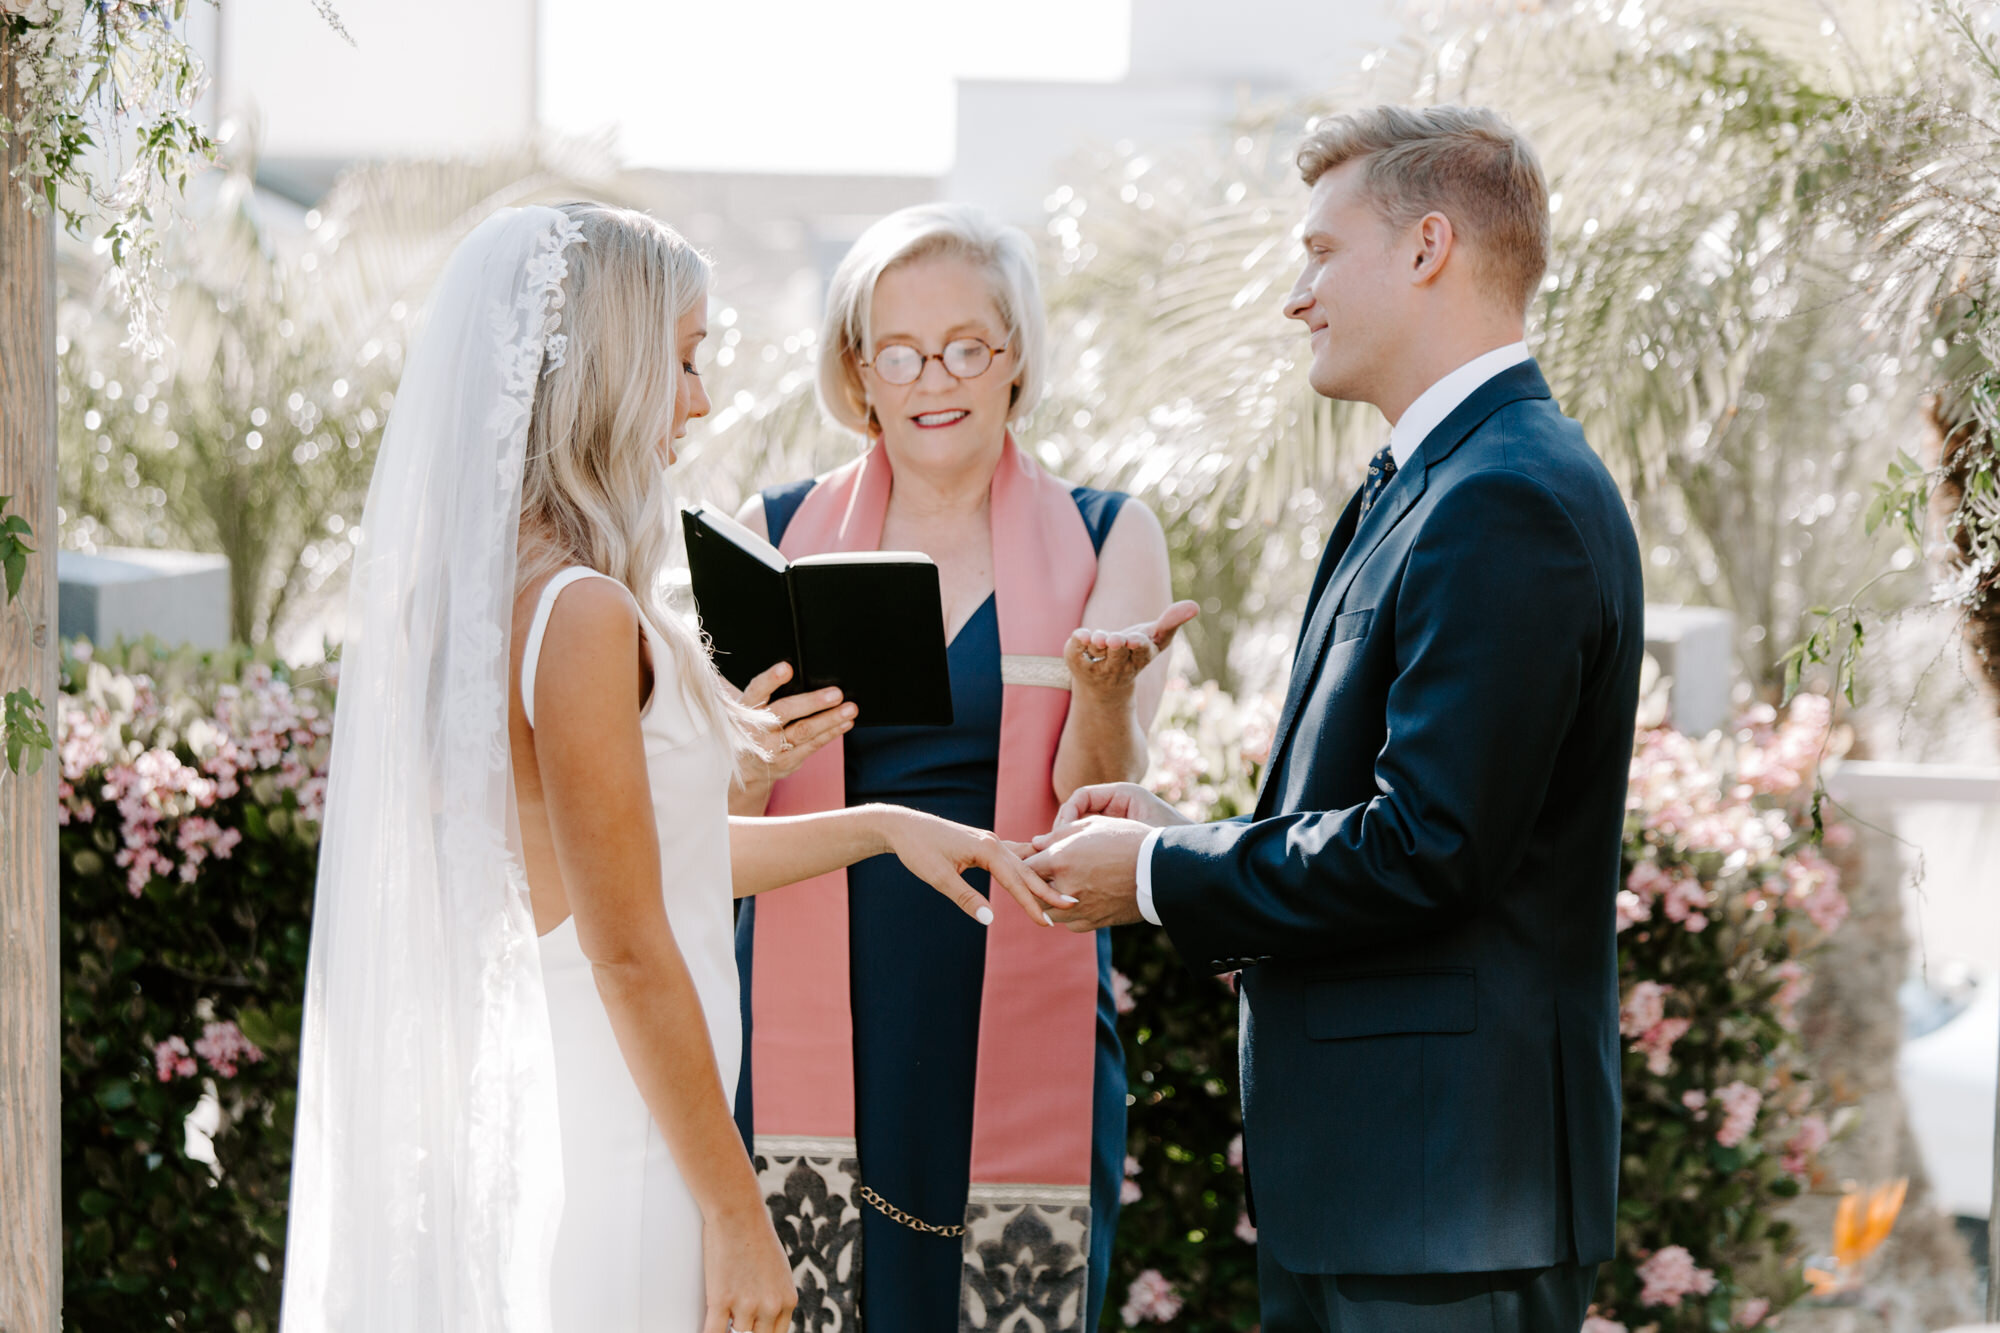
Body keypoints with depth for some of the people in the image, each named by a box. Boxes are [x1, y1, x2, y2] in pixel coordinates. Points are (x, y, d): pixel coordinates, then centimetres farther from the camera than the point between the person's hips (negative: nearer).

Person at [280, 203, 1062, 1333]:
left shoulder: (473, 591, 8)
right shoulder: (582, 616, -19)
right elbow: (630, 954, -18)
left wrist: (880, 827, 21)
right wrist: (737, 1216, -13)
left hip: (489, 1110, 9)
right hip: (600, 1147, -9)